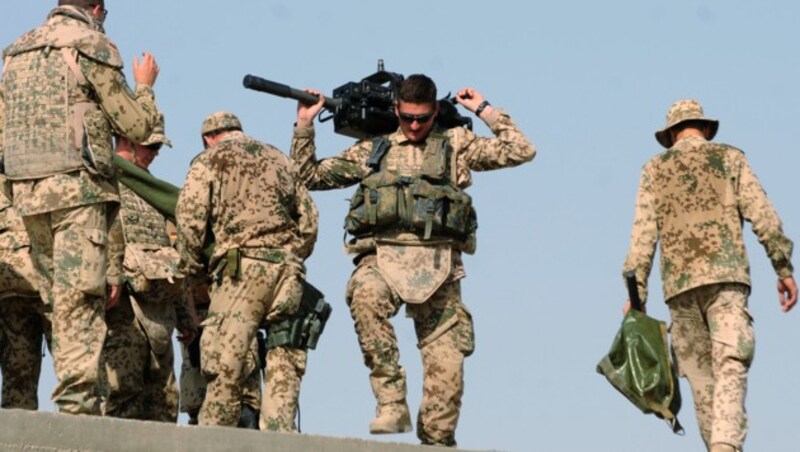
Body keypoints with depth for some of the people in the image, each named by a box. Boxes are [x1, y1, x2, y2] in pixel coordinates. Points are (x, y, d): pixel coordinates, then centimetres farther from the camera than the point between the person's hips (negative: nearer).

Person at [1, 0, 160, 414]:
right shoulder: (92, 45, -3)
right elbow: (136, 126, -1)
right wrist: (144, 86, 19)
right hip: (77, 186, -6)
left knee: (60, 303, 9)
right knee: (80, 302, -10)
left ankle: (71, 398, 6)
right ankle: (78, 404, -18)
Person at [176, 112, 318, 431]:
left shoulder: (209, 160, 8)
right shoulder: (279, 160, 23)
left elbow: (190, 220, -1)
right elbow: (308, 219, 20)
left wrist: (192, 273, 9)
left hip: (241, 270, -4)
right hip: (288, 272, 4)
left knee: (225, 364, -4)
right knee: (284, 366, 4)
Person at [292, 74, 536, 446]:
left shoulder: (457, 144, 18)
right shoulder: (373, 150, 21)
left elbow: (521, 151, 12)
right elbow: (309, 176, 25)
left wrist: (484, 110, 15)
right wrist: (304, 125, 19)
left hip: (437, 263, 0)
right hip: (383, 257, 0)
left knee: (447, 366, -7)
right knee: (365, 294, -37)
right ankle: (391, 401, -35)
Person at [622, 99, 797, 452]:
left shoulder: (655, 168, 16)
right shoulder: (729, 157, 12)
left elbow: (643, 233, 7)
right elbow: (762, 214, 1)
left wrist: (636, 291, 5)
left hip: (679, 282, 2)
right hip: (725, 275, -2)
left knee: (702, 378, 10)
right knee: (730, 368, -14)